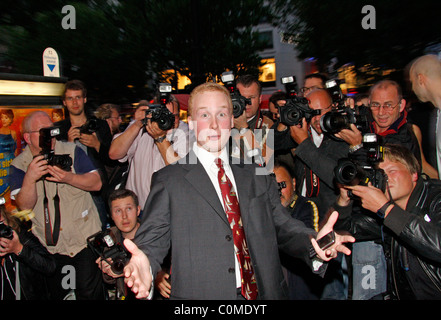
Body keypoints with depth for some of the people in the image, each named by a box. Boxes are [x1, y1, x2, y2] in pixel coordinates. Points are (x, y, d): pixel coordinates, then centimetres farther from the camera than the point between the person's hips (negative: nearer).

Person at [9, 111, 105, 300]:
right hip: (47, 244, 2)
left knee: (89, 292, 4)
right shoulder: (19, 165, -3)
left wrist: (69, 178, -27)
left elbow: (97, 183, -10)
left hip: (84, 236, -2)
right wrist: (29, 179, -29)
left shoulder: (72, 151, -6)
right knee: (54, 293, 19)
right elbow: (24, 206, -12)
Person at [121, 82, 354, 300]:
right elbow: (152, 242, -8)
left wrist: (313, 242, -14)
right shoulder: (168, 180, -4)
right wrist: (144, 265, -29)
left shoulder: (257, 176, 7)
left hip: (264, 291, 4)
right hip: (201, 293, -3)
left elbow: (282, 225, 6)